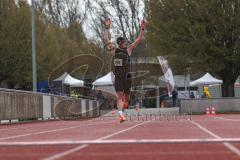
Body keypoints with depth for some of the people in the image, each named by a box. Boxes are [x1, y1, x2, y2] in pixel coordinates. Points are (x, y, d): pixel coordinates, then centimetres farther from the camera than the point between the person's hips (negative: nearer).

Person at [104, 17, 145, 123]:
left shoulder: (128, 49, 4)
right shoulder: (114, 50, 1)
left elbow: (138, 40, 3)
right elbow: (106, 40, -2)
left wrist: (142, 29, -6)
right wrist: (107, 28, -7)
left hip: (127, 76, 2)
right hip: (118, 77, -2)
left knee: (126, 95, 11)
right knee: (119, 95, -11)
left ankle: (125, 103, 44)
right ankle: (120, 114, -19)